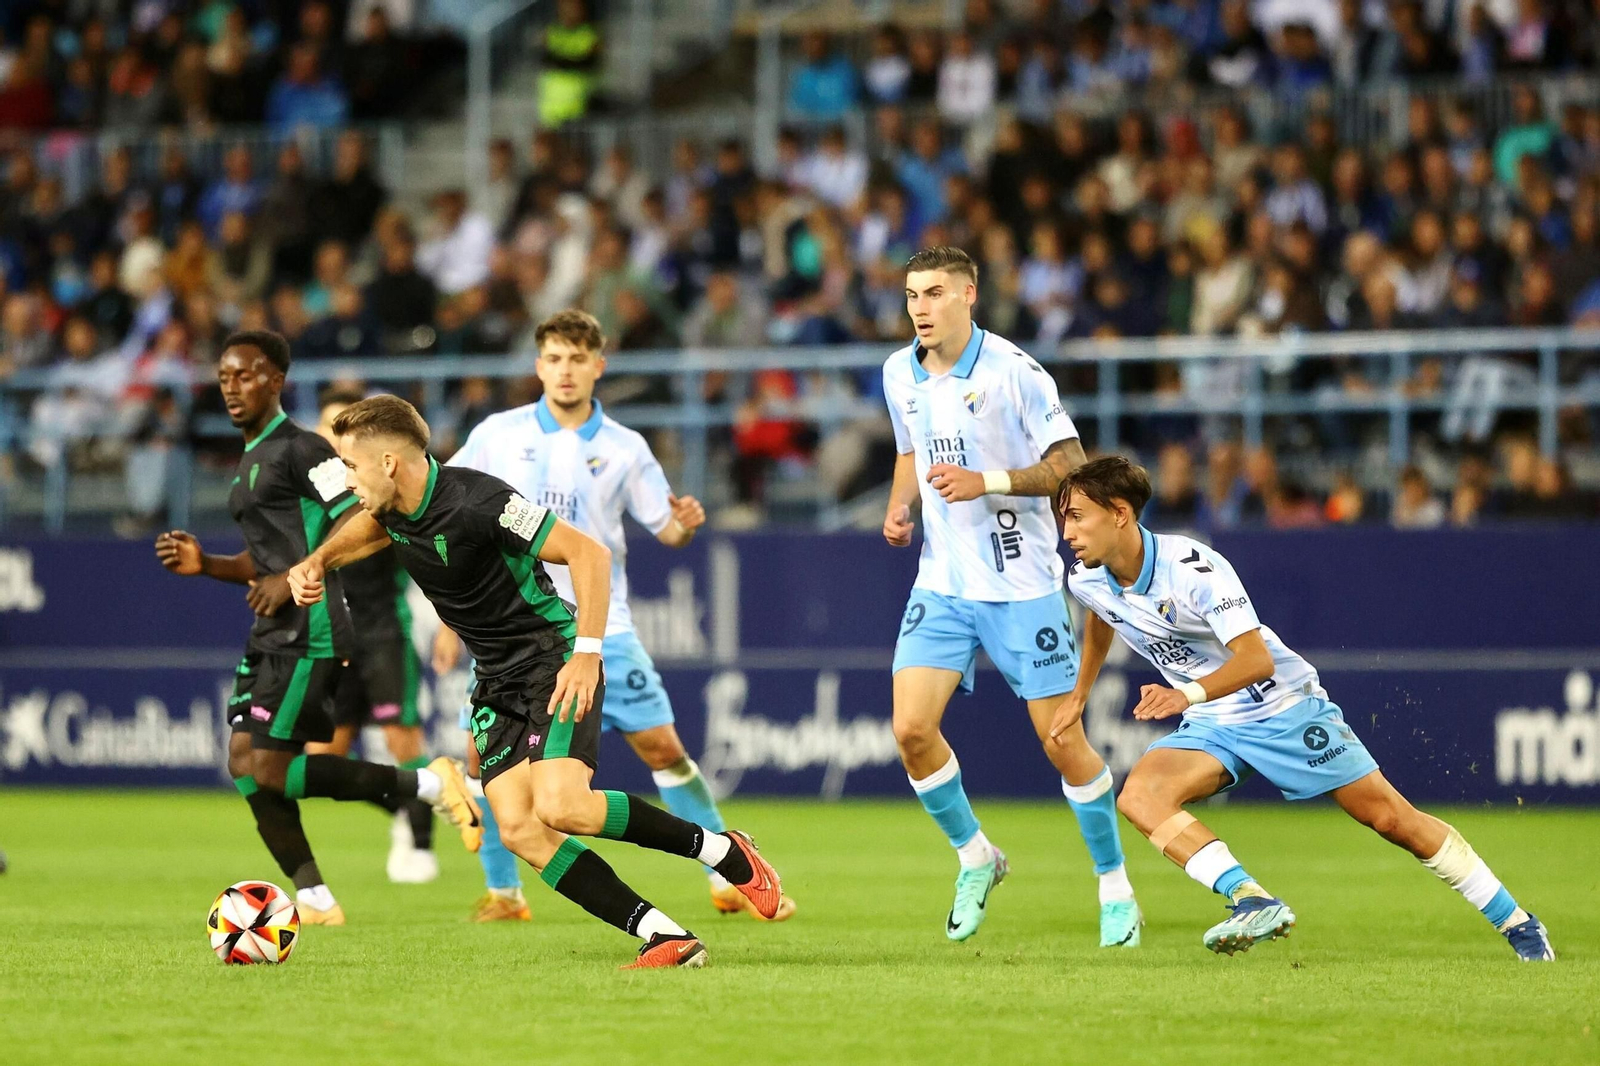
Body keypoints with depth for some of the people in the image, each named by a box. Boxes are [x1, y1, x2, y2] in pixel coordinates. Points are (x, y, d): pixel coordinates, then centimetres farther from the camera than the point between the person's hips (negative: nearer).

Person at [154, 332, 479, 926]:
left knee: (269, 769, -15)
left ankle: (429, 786, -6)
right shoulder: (251, 460, 22)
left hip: (310, 632, -10)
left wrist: (293, 580, -22)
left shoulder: (301, 449, -9)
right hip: (273, 634, 10)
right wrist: (204, 565, 12)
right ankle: (314, 901, 9)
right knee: (245, 764, 3)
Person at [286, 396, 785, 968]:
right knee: (517, 827, -11)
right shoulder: (393, 508, 1)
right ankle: (666, 938, -12)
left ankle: (725, 852, -6)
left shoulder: (474, 502, -24)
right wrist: (316, 562, 11)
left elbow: (589, 553, -23)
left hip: (553, 658, -8)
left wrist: (586, 654, -28)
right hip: (497, 680, 8)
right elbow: (368, 527, 30)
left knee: (560, 807, -26)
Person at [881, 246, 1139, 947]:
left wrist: (986, 483, -23)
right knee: (912, 729, -10)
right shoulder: (900, 374, 5)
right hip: (941, 584, 5)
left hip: (1020, 584, -5)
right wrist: (900, 508, 4)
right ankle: (975, 858, 14)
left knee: (1062, 740, -2)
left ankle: (1116, 890, 14)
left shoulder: (1012, 371, -13)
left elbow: (1071, 465, -12)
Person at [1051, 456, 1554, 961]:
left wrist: (1188, 693, -50)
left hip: (1283, 707, -6)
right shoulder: (1086, 580, -5)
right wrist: (1080, 693, 30)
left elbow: (1256, 658, -35)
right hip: (1212, 727, 6)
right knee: (1139, 796, -24)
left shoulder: (1192, 568, -27)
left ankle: (1516, 922, 10)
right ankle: (1254, 902, -29)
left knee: (1390, 817, -4)